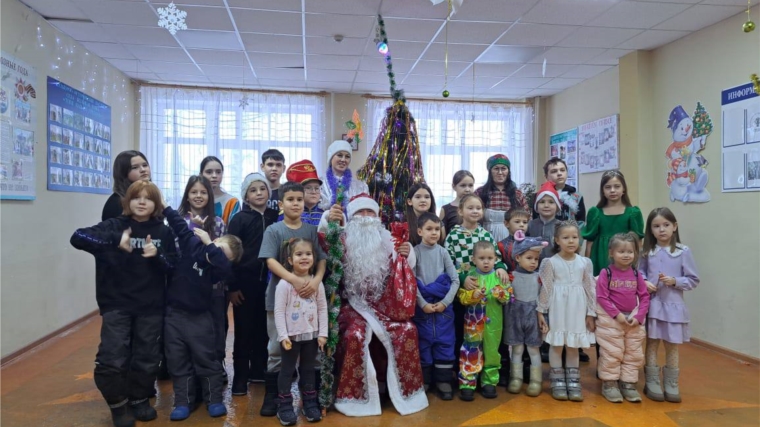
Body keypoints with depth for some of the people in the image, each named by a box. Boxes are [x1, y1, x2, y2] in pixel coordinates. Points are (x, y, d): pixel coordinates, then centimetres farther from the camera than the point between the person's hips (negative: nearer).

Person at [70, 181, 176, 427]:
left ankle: (140, 400, 34)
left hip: (151, 307, 2)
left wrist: (157, 256, -21)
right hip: (116, 305, -1)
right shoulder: (114, 226, -4)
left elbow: (173, 266, -1)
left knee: (147, 359, 11)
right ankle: (119, 404, 19)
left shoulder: (163, 232, 1)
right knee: (111, 360, -6)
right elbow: (77, 238, -17)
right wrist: (115, 240, -30)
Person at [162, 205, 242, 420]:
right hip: (174, 314, 2)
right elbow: (179, 224, -4)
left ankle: (214, 400, 16)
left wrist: (209, 244, -30)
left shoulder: (216, 268, -12)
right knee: (178, 362, 8)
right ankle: (183, 402, 17)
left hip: (200, 317, -2)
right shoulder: (191, 243, -7)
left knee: (207, 360, 4)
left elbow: (225, 267, -34)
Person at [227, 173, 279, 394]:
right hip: (245, 282, -3)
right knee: (244, 330, 3)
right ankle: (240, 376, 12)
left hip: (268, 281, 3)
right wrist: (232, 286, -9)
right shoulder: (239, 219, -3)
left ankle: (259, 369, 25)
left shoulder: (275, 217, 7)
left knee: (264, 328, 10)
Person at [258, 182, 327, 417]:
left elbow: (322, 259, 1)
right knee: (276, 349, 6)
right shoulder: (273, 230, -2)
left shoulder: (312, 230, 5)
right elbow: (270, 261, -13)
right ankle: (271, 395, 19)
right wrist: (295, 280, -27)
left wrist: (316, 280, -20)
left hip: (307, 297, 2)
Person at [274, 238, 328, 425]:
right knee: (287, 369, 7)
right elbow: (279, 311, -12)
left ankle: (310, 403, 28)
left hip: (311, 334, 4)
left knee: (308, 369, 15)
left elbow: (322, 308, 3)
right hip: (291, 335, -4)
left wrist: (323, 333, -1)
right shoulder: (284, 284, -12)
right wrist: (283, 335, -16)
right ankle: (284, 406, 19)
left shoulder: (317, 282, 0)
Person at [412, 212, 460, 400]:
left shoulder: (443, 252, 3)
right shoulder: (415, 252, -3)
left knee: (445, 342, 5)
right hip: (422, 306, -2)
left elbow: (455, 280, 0)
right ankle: (423, 381, 18)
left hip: (443, 305, 2)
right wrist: (423, 304, -15)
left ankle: (443, 381, 16)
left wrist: (445, 302, -10)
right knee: (423, 343, 6)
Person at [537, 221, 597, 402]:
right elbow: (545, 288, -4)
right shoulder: (551, 262, -6)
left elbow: (590, 288, 5)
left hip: (577, 309, 2)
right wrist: (540, 312, -4)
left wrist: (591, 313, 4)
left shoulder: (585, 262, 2)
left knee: (574, 345, 9)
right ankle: (558, 382, 14)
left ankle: (573, 381, 19)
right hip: (558, 308, -2)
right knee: (556, 344, 3)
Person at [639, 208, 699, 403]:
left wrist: (675, 281, -16)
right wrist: (644, 283, -10)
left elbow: (693, 280, -1)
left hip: (673, 305, -1)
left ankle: (671, 385, 21)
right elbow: (639, 273, 9)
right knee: (652, 343, 8)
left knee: (672, 346, 9)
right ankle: (652, 383, 17)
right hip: (651, 304, 1)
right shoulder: (647, 251, 2)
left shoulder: (683, 252, -5)